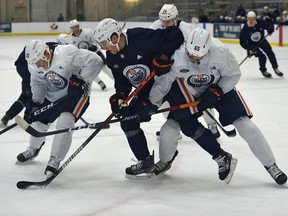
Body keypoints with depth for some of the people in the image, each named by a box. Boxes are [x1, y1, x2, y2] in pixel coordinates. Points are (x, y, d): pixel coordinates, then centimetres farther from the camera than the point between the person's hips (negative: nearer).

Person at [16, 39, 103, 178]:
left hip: (76, 93, -6)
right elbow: (38, 83, 1)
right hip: (52, 96, 7)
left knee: (64, 123, -25)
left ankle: (55, 160, -17)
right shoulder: (35, 65, -12)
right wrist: (35, 102, -12)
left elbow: (95, 61, -32)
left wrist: (82, 80, -30)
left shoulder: (67, 53, -33)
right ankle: (33, 149, 45)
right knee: (39, 122, 14)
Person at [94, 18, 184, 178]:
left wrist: (163, 56, -33)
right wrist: (119, 96, -13)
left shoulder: (142, 37, -28)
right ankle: (145, 160, 14)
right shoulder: (112, 59, -3)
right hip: (146, 90, 7)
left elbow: (175, 34, -26)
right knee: (128, 121, 3)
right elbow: (122, 81, 5)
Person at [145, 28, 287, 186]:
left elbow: (234, 75, -16)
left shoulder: (220, 52, -33)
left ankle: (271, 165, 4)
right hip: (190, 93, 2)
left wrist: (217, 91, -26)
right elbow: (163, 81, -18)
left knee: (246, 127, -12)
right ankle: (164, 162, 25)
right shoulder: (177, 56, -30)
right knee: (169, 129, -7)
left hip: (222, 88, -1)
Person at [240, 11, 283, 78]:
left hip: (261, 41, 3)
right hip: (252, 44, -3)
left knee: (270, 53, -3)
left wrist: (270, 28, -29)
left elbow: (270, 25, -6)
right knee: (262, 57, -14)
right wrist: (248, 49, -30)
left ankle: (275, 69, 14)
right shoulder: (245, 29, -27)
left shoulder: (260, 23, -22)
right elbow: (242, 41, -21)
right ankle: (263, 71, 11)